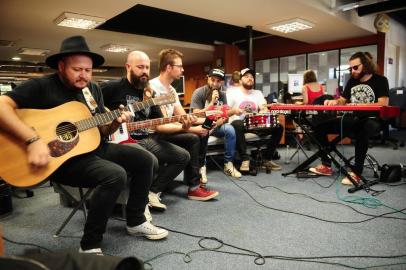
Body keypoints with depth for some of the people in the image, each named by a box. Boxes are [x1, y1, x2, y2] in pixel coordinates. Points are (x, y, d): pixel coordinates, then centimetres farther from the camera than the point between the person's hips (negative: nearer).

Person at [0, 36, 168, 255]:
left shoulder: (93, 89, 11)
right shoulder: (41, 86, -10)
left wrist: (114, 123, -9)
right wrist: (33, 140, -33)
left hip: (95, 147, 8)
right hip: (63, 157, -8)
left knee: (147, 160, 1)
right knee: (115, 175, -32)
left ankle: (135, 222, 14)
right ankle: (90, 246, -13)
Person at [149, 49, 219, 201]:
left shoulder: (171, 90, 11)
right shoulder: (153, 88, -20)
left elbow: (184, 117, 7)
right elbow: (159, 126, -26)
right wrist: (190, 129, -25)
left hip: (168, 130, 10)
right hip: (155, 135, -9)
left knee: (202, 134, 2)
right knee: (192, 139, -24)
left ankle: (195, 175, 12)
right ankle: (194, 187, -15)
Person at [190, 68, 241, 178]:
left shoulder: (222, 94, 3)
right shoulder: (199, 92, -11)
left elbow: (225, 114, 1)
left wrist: (218, 122, -20)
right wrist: (212, 103, -26)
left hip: (216, 126, 4)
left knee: (230, 129, -24)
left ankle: (228, 164, -14)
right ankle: (202, 166, -24)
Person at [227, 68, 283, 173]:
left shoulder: (258, 93, 14)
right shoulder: (232, 93, 1)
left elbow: (265, 109, 2)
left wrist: (263, 112, -22)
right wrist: (234, 111, -32)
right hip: (239, 124, -4)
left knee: (278, 127, -14)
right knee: (237, 125, -40)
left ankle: (267, 159, -5)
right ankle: (245, 160, -33)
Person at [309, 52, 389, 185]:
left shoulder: (380, 80, -2)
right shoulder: (352, 80, 15)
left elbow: (383, 104, -14)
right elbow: (343, 100, 20)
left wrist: (361, 105, -28)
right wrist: (335, 101, -4)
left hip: (371, 121, -6)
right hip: (351, 120, 6)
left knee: (361, 132, -43)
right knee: (320, 126, -10)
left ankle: (356, 172, -33)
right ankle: (326, 165, -6)